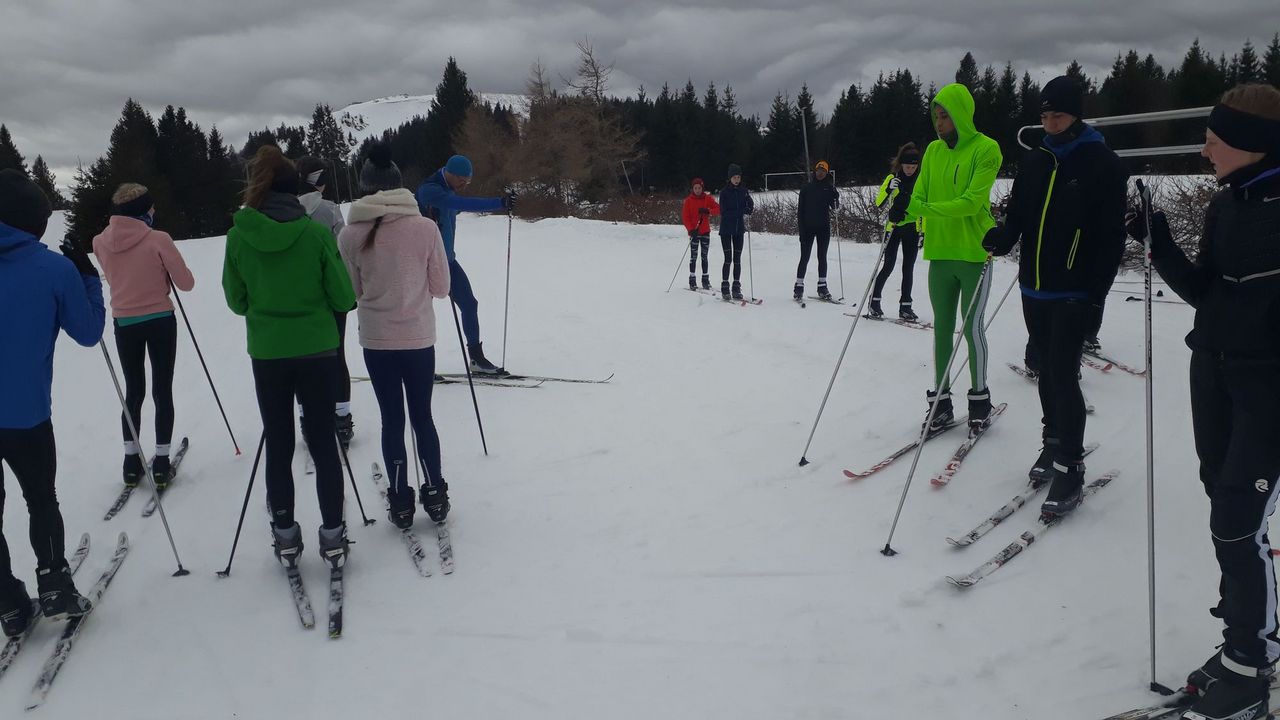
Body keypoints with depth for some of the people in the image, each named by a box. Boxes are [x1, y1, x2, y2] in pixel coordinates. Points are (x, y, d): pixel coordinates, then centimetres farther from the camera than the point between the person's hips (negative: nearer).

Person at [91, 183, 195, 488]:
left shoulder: (101, 242, -3)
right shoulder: (159, 240, -15)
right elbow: (186, 283, -9)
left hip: (124, 325, 3)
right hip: (161, 322, -3)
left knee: (133, 392, 16)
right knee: (163, 392, 7)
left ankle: (132, 462, 18)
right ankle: (161, 463, 9)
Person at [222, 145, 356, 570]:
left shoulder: (238, 236, -5)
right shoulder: (316, 232, -11)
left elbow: (236, 301, 4)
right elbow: (343, 297, -7)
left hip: (266, 353, 1)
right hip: (317, 349, -1)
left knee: (278, 444, 13)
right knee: (323, 442, 9)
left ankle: (286, 537, 21)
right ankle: (332, 535, 13)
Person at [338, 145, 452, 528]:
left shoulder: (350, 236, -9)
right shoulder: (426, 228, -10)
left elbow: (350, 292, 0)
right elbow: (441, 287, -3)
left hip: (376, 340, 0)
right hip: (419, 338, 0)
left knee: (392, 420, 11)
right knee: (423, 417, 14)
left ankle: (401, 501, 18)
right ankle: (435, 496, 21)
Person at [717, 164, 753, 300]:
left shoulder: (744, 191, 8)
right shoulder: (724, 192, -4)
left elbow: (751, 206, 5)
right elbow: (724, 212, -10)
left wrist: (746, 212, -16)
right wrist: (742, 212, -14)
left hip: (739, 229, 4)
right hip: (726, 229, -4)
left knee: (737, 260, 4)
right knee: (728, 259, -6)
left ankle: (736, 289, 8)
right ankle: (725, 288, 0)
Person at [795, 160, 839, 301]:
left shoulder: (829, 188, 8)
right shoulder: (806, 188, 4)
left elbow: (834, 205, -1)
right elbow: (800, 209, 1)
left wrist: (835, 193, -18)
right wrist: (801, 228, -6)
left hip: (823, 227, 2)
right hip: (808, 227, -2)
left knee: (822, 257, 6)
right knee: (805, 257, -3)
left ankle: (822, 287, 11)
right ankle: (799, 287, 1)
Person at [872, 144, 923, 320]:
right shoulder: (892, 178, -3)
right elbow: (879, 203, -11)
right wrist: (889, 188, -29)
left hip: (912, 230, 3)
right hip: (894, 228, -3)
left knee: (908, 268, 3)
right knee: (888, 266, -7)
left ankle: (905, 306, 7)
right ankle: (874, 301, 7)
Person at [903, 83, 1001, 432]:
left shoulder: (986, 149, -8)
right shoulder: (933, 150, 11)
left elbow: (971, 202, -18)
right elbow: (919, 198, 6)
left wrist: (924, 209, -25)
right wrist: (901, 216, -16)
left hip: (974, 253, -5)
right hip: (939, 253, 5)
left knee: (972, 327, 0)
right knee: (942, 327, 9)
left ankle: (979, 399, 15)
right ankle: (941, 402, 16)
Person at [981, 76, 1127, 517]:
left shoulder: (1103, 165, -6)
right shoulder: (1034, 163, 9)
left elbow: (1111, 236, -8)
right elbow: (1018, 220, 9)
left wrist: (1097, 295, -13)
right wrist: (1000, 239, -14)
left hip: (1075, 293, -5)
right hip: (1034, 289, 5)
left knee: (1064, 376, -8)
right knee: (1047, 372, 15)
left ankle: (1070, 467, 0)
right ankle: (1053, 443, 31)